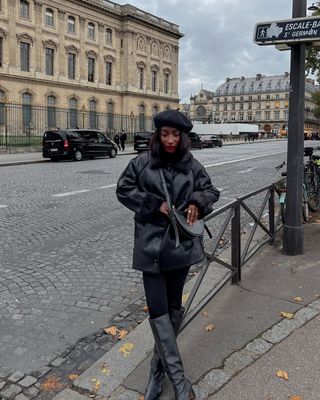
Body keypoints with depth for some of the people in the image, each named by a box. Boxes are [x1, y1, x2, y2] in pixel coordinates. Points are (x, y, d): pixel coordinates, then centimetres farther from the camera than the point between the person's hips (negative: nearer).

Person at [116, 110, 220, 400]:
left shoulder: (192, 166, 2)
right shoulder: (142, 162, -3)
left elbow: (211, 191, 11)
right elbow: (123, 190, -1)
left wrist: (197, 203, -11)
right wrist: (155, 204, -12)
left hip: (182, 243, 2)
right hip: (151, 243, -2)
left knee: (173, 306, 11)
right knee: (157, 309, -4)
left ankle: (159, 367, 31)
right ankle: (178, 377, 8)